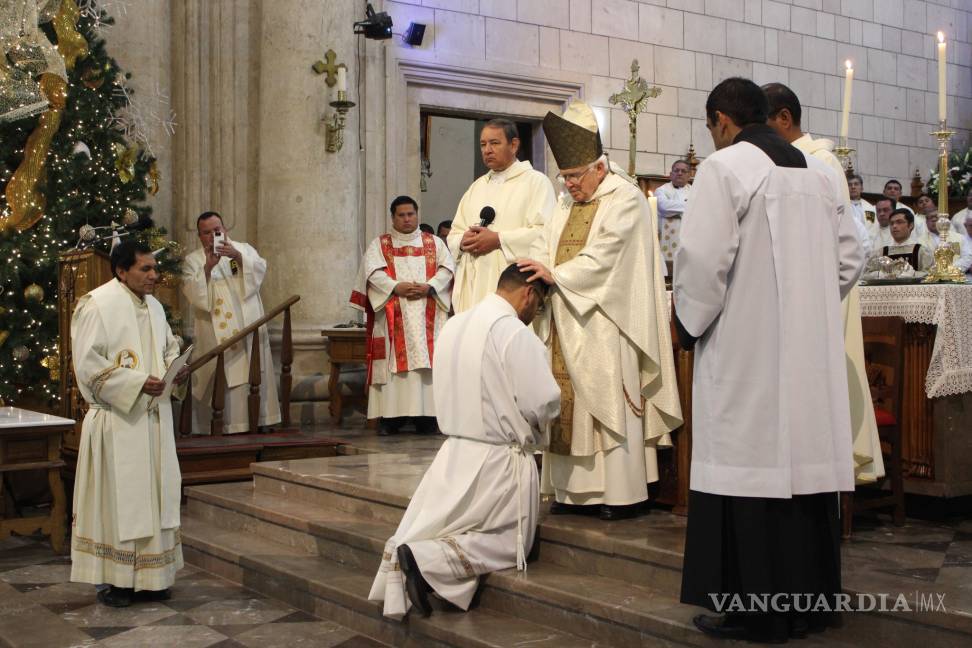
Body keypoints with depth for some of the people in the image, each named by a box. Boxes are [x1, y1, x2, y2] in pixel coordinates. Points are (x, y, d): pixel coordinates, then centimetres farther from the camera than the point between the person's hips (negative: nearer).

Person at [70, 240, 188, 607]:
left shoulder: (153, 306, 11)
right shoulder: (97, 305, -12)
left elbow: (169, 345, 24)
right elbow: (88, 364, -16)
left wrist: (177, 367, 2)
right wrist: (138, 382, -21)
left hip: (154, 418, 8)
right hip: (117, 421, -7)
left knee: (153, 496, 10)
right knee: (116, 498, -1)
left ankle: (147, 577, 20)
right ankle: (113, 580, 10)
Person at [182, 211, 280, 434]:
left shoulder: (243, 249, 12)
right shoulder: (192, 260, 6)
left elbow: (260, 269, -7)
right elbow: (191, 292, -9)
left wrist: (237, 256, -22)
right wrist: (207, 267, -21)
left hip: (248, 331, 2)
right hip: (216, 336, -2)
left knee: (252, 376, 2)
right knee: (219, 380, -6)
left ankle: (256, 421, 9)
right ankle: (219, 425, -3)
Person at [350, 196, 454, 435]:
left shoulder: (435, 243, 17)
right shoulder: (379, 244, 13)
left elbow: (447, 268, 3)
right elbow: (373, 271, -3)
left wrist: (429, 286, -14)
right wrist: (396, 287, -18)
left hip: (427, 317, 1)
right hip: (393, 318, -1)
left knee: (426, 361, -5)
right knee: (394, 361, -8)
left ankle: (426, 416, -4)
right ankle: (391, 416, -7)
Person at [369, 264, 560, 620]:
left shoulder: (453, 326, 5)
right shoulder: (515, 334, -18)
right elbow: (542, 403, -19)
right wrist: (535, 427, 3)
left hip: (453, 451, 7)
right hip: (499, 458, -7)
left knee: (426, 531, 23)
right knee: (508, 543, 10)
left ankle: (400, 556, -8)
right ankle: (427, 561, -10)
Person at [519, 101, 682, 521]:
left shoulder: (625, 200, -5)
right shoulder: (567, 206, 18)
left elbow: (604, 258, -15)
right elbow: (544, 249, 11)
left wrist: (555, 275, -16)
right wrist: (533, 270, -10)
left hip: (606, 325, -7)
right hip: (568, 327, 7)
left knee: (611, 402, -5)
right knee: (570, 402, 4)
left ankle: (623, 492, 2)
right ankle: (577, 490, 10)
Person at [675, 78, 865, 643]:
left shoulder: (725, 168, -8)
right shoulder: (822, 173, 12)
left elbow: (703, 258, -15)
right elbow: (850, 259, 13)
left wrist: (689, 321, -1)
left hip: (747, 348, -7)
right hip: (813, 349, 7)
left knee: (751, 466, -2)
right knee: (804, 454, 11)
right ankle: (809, 594, 20)